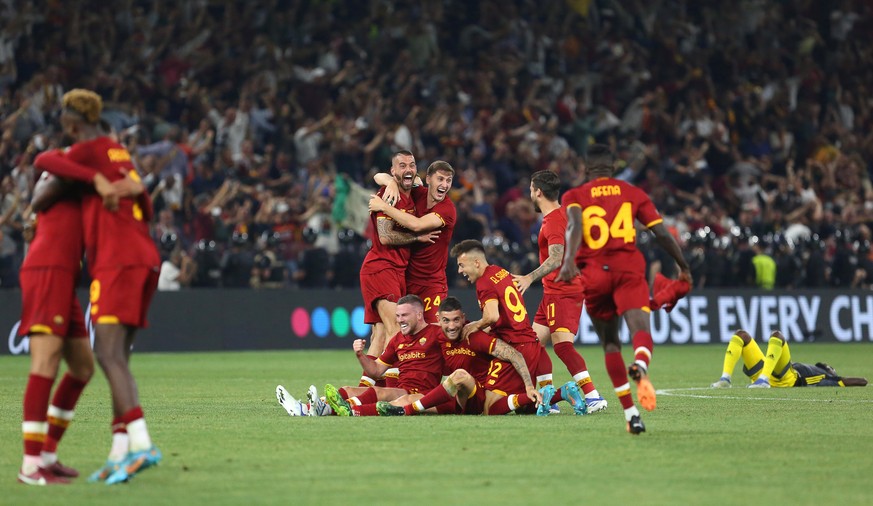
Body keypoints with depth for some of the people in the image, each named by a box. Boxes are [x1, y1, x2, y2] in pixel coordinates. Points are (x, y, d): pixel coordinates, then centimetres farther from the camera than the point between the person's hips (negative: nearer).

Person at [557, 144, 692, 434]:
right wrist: (683, 267, 26)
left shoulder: (574, 196, 13)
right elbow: (661, 233, 13)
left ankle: (630, 413, 7)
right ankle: (640, 367, -54)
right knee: (640, 327, -17)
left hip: (593, 273, 1)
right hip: (629, 268, -1)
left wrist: (569, 261, -24)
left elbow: (575, 225, -10)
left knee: (610, 343, 12)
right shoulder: (633, 193, 16)